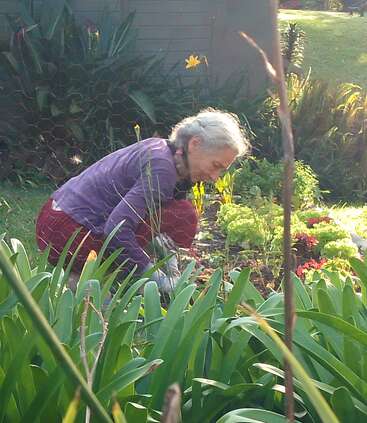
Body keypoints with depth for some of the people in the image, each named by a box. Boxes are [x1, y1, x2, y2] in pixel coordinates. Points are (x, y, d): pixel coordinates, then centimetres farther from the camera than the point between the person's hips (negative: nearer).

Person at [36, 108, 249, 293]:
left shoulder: (158, 147, 8)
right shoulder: (161, 168, -20)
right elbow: (116, 229, -28)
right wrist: (156, 276, -21)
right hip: (70, 237, -9)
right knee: (183, 215, -11)